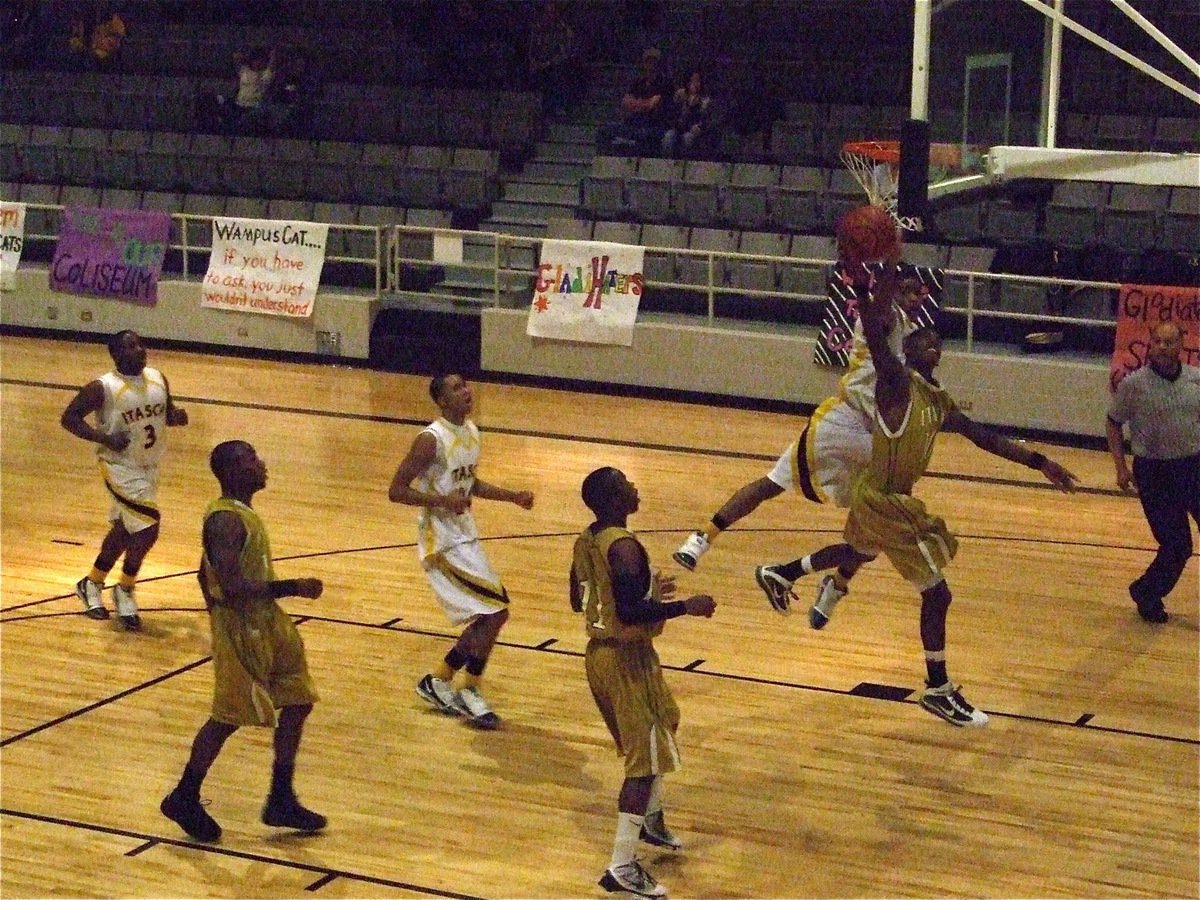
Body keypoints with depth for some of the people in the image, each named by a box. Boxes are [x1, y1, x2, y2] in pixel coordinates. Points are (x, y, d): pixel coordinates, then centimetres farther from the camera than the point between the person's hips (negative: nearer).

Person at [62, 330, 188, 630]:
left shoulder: (158, 379, -1)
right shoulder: (102, 388, -19)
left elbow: (166, 412, 15)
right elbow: (69, 417, -14)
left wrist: (176, 416, -9)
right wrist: (104, 437, -26)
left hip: (149, 466, 7)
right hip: (121, 467, -7)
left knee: (124, 530, 19)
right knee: (147, 529, -14)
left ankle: (91, 584, 39)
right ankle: (125, 591, 8)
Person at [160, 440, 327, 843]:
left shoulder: (241, 514, 9)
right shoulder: (226, 521, -22)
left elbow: (206, 575, 18)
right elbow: (233, 586, -29)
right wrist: (292, 587, -25)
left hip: (267, 622, 10)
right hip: (241, 629, -10)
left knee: (298, 701, 11)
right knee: (229, 716, 0)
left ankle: (281, 801, 19)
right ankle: (184, 799, 16)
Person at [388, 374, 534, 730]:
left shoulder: (471, 432, 7)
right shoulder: (431, 439, -19)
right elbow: (396, 490, -18)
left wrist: (512, 496, 12)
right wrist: (441, 500, -29)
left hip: (466, 536, 9)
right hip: (443, 542, -9)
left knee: (490, 615, 11)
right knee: (495, 611, -12)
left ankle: (441, 682, 24)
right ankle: (467, 692, 3)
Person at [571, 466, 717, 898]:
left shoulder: (585, 541, 5)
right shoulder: (625, 547, -23)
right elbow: (630, 613, -30)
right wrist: (686, 607, -19)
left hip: (598, 651, 10)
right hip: (628, 659, -10)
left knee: (661, 729, 29)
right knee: (645, 759, -3)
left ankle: (651, 819, 47)